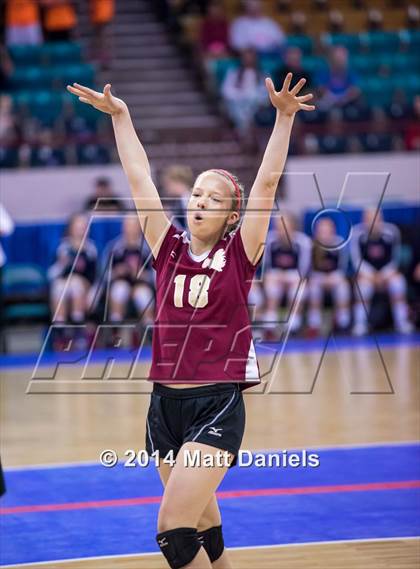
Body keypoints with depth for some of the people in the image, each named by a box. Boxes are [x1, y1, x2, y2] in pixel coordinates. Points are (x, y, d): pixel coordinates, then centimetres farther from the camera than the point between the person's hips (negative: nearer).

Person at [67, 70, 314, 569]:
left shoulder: (239, 254, -2)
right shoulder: (169, 248, 7)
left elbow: (267, 183, -9)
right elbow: (139, 178, 9)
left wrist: (284, 117, -16)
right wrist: (119, 116, 10)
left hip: (217, 405, -5)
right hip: (166, 404, 5)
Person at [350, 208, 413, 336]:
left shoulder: (391, 231, -10)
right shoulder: (357, 233, -13)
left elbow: (395, 259, -1)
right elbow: (356, 260, -10)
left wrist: (383, 275, -15)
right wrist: (372, 275, -22)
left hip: (387, 271, 1)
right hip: (367, 272, -1)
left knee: (397, 281, -29)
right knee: (364, 283, -33)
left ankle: (402, 322, -19)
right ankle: (360, 324, -23)